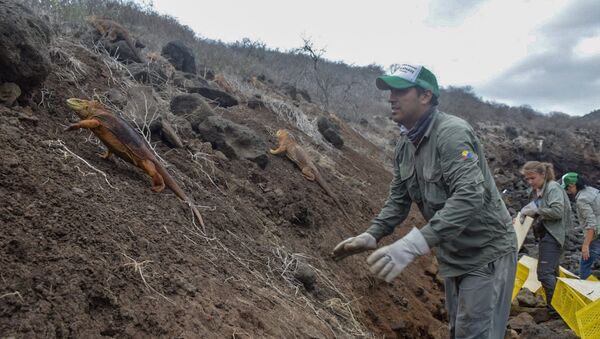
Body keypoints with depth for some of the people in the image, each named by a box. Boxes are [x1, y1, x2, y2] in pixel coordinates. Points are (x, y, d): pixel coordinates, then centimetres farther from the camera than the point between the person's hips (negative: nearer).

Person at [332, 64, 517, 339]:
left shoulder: (452, 132, -24)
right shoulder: (404, 145, 3)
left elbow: (469, 196, -36)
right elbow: (398, 200, 9)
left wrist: (413, 244, -45)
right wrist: (371, 235, -7)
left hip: (486, 254, -8)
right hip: (452, 256, 8)